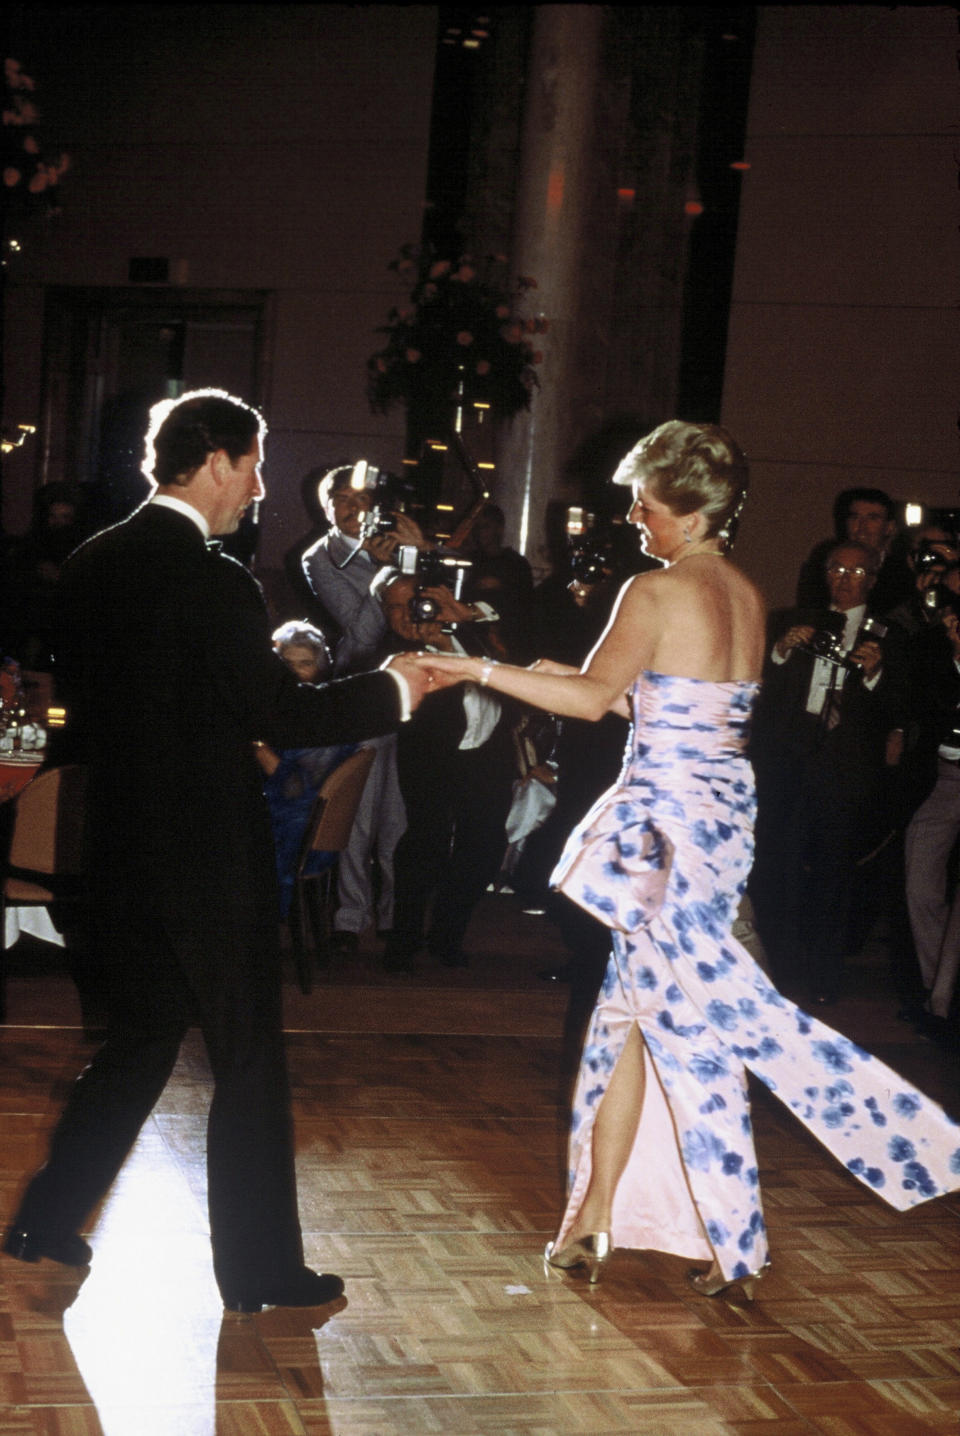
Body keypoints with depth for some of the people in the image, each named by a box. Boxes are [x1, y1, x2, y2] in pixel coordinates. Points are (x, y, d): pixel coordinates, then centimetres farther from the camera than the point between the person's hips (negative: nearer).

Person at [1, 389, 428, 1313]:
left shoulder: (88, 568, 6)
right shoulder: (213, 583, -18)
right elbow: (281, 717, -17)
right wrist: (391, 691, -5)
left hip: (119, 847, 7)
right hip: (210, 854, -7)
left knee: (139, 1040, 21)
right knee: (248, 1060, 5)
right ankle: (259, 1269, 13)